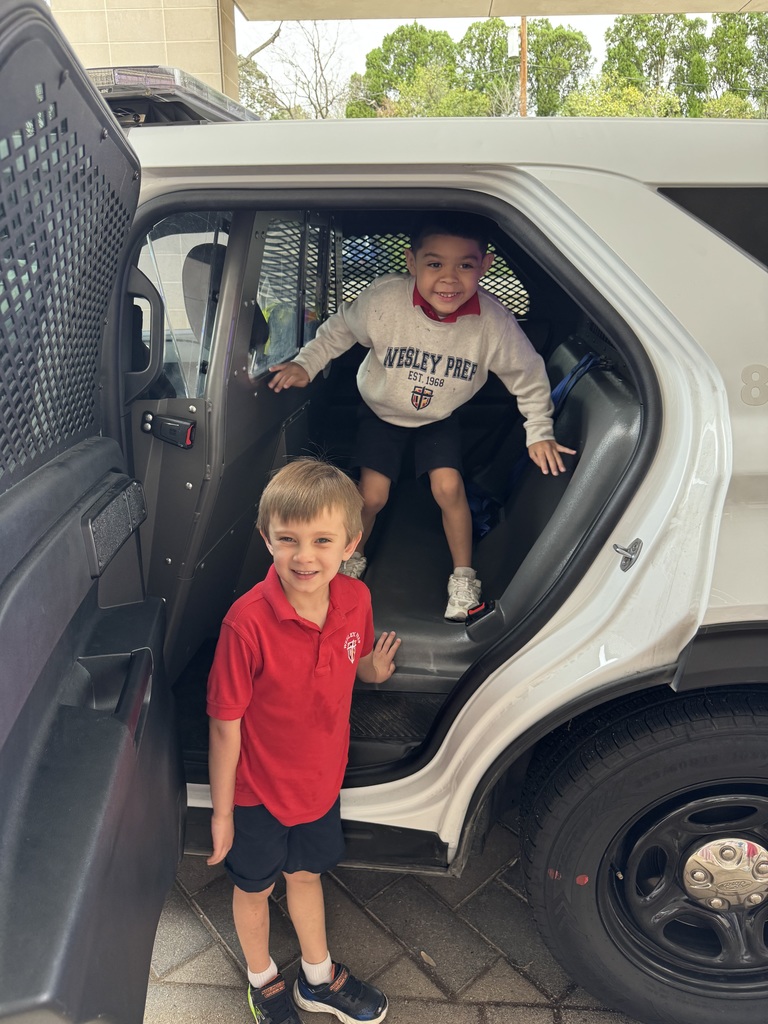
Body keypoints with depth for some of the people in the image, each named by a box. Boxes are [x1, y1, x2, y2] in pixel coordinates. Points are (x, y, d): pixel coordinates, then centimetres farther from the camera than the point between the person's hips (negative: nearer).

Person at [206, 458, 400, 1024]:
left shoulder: (356, 600, -17)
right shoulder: (247, 622, -32)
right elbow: (226, 724, -20)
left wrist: (373, 668, -13)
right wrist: (222, 812, -11)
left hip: (321, 778, 4)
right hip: (259, 788, -4)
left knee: (306, 873, 28)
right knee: (255, 887, 23)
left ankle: (319, 978, 55)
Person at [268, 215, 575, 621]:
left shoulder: (494, 322, -29)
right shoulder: (384, 299, -32)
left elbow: (528, 374, -11)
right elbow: (340, 328, -10)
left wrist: (539, 432, -8)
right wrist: (305, 364, -16)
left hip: (439, 416, 1)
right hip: (382, 409, 0)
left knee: (448, 487, -14)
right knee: (372, 495, -5)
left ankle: (463, 578, 10)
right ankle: (352, 561, 27)